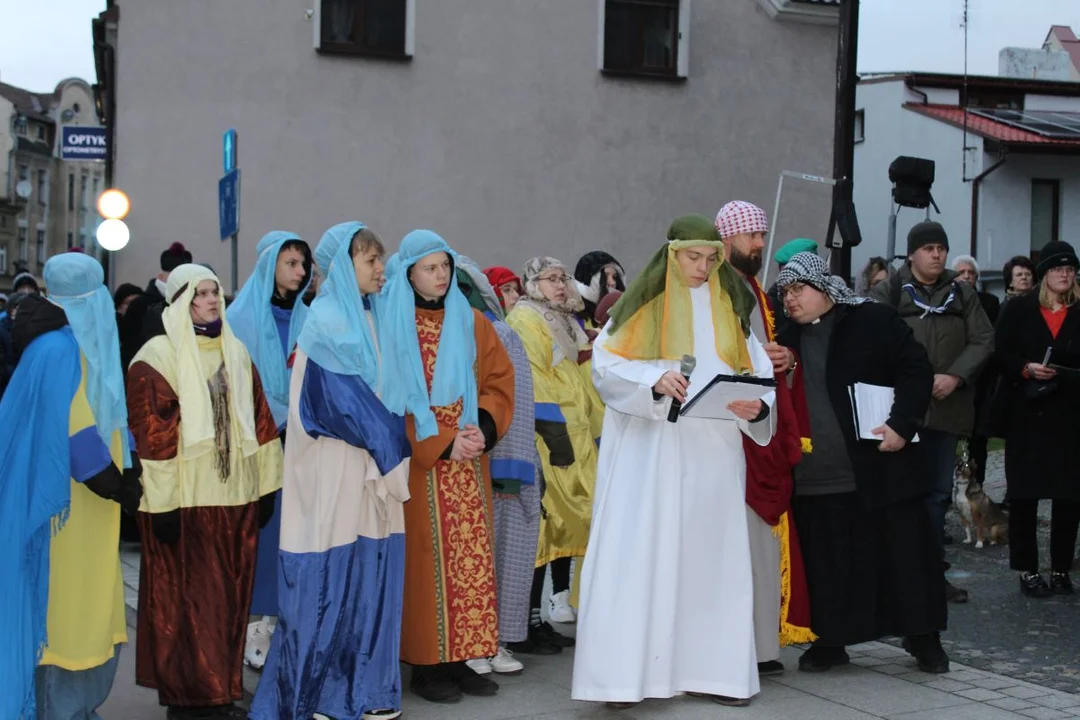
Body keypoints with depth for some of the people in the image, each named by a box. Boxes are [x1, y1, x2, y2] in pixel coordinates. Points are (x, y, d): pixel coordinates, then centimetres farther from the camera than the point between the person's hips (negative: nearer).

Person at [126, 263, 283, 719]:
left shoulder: (236, 352, 12)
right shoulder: (158, 355, -6)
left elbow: (259, 420, 15)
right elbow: (150, 434, -11)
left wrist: (267, 483, 11)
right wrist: (162, 501, -16)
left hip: (236, 496, 6)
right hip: (185, 498, -6)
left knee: (228, 598, 9)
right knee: (186, 600, -1)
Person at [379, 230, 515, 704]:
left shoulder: (471, 322, 11)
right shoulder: (390, 326, -1)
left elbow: (499, 381, 9)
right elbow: (388, 402, -6)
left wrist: (483, 429, -10)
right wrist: (441, 445, -13)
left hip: (468, 464, 4)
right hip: (418, 465, -4)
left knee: (471, 558, 2)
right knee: (426, 558, -3)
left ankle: (460, 660, 9)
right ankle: (426, 665, 4)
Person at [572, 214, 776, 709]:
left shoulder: (729, 307, 11)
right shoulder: (643, 302, 1)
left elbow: (756, 371, 6)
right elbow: (606, 364, -7)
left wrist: (756, 405, -16)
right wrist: (655, 378, -24)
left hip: (713, 455, 4)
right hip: (647, 453, -4)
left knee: (712, 557, 6)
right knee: (638, 555, -6)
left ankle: (710, 668, 13)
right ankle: (625, 672, -4)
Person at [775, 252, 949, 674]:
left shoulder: (873, 320, -2)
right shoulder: (789, 337, 14)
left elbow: (917, 370, -4)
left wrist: (901, 424, -14)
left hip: (879, 469, -4)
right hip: (816, 477, 4)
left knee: (904, 552, 3)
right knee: (826, 563, 7)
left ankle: (923, 639, 17)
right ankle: (830, 640, 21)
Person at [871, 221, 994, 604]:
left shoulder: (962, 295, 10)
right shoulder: (887, 293, 0)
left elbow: (983, 340, 4)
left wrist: (954, 376, -10)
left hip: (946, 408, 4)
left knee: (939, 491, 11)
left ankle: (932, 568, 21)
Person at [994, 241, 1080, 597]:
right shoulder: (1018, 308, 4)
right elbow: (1000, 353, 0)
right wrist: (1026, 368, -16)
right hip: (1026, 413, -1)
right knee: (1024, 493, 1)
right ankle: (1028, 570, 9)